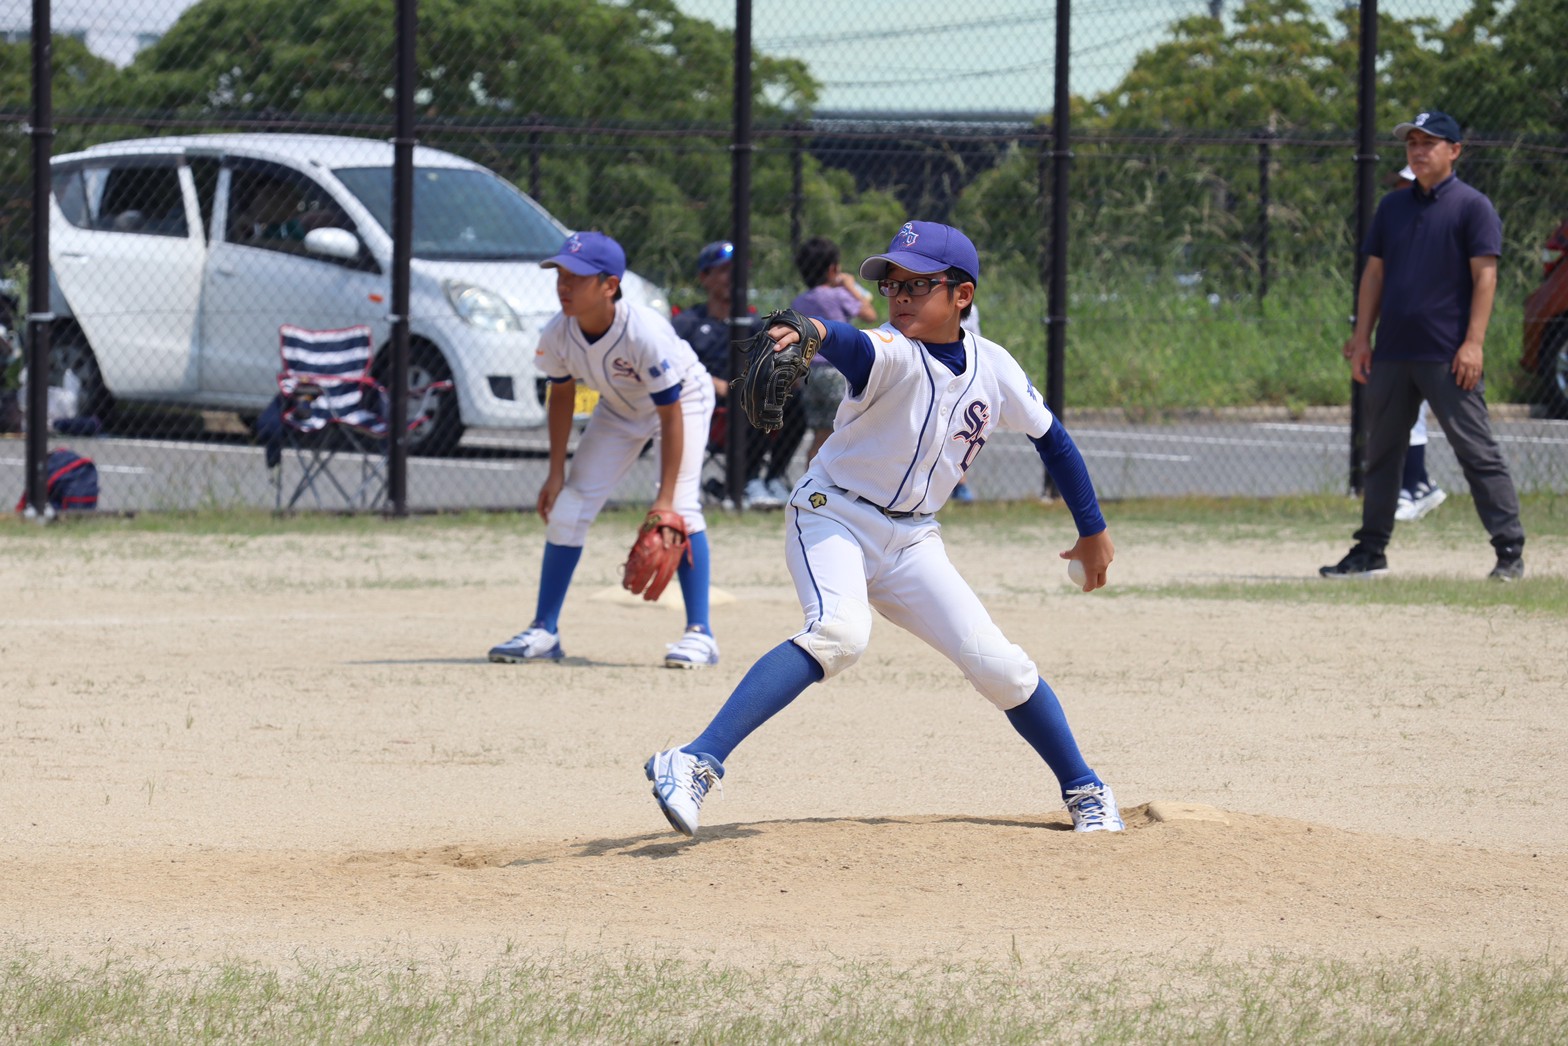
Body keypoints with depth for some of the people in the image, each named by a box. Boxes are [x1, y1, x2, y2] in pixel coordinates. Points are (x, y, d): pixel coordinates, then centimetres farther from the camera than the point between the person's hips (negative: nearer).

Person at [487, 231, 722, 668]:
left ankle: (700, 634, -17)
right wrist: (556, 472, -3)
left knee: (680, 506, -24)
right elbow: (562, 394, -3)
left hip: (684, 399, -6)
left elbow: (671, 414, -33)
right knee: (568, 508, -1)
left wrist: (665, 497, -35)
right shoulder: (557, 336, -24)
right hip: (619, 410, 6)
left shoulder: (645, 333, -40)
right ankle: (544, 632, 9)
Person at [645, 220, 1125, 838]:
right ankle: (697, 763, -41)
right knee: (840, 634, -32)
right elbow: (856, 348, -42)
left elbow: (1050, 437, 15)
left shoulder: (994, 369, -1)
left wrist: (1093, 531, 21)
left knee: (998, 665, -3)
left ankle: (1085, 792, 19)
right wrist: (815, 332, -66)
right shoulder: (893, 353, -17)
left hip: (911, 541, 5)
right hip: (834, 515, -5)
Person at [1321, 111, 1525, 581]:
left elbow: (1485, 276, -8)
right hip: (1393, 354, 6)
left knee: (1478, 452, -8)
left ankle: (1510, 552, -7)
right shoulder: (1393, 206, 15)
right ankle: (1370, 552, 17)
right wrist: (1362, 337, 9)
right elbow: (1374, 273, 17)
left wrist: (1473, 343, -16)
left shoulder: (1473, 207, -2)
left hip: (1448, 356, -6)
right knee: (1381, 452, 9)